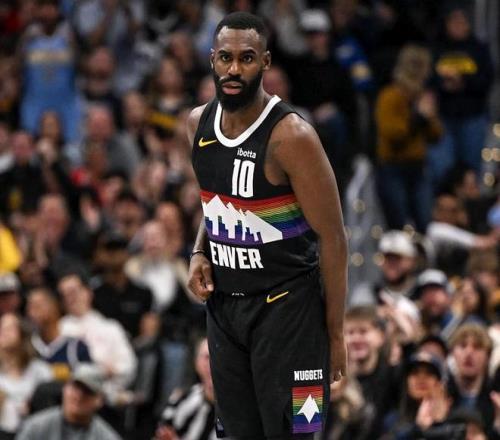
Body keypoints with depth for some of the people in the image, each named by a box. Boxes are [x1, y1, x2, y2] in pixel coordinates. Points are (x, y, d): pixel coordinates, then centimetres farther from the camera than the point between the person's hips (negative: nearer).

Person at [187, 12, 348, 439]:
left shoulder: (292, 136, -20)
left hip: (284, 307, -7)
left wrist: (335, 334, -13)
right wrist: (201, 252, 2)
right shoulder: (200, 124, 2)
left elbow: (332, 239, -15)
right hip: (223, 302, 7)